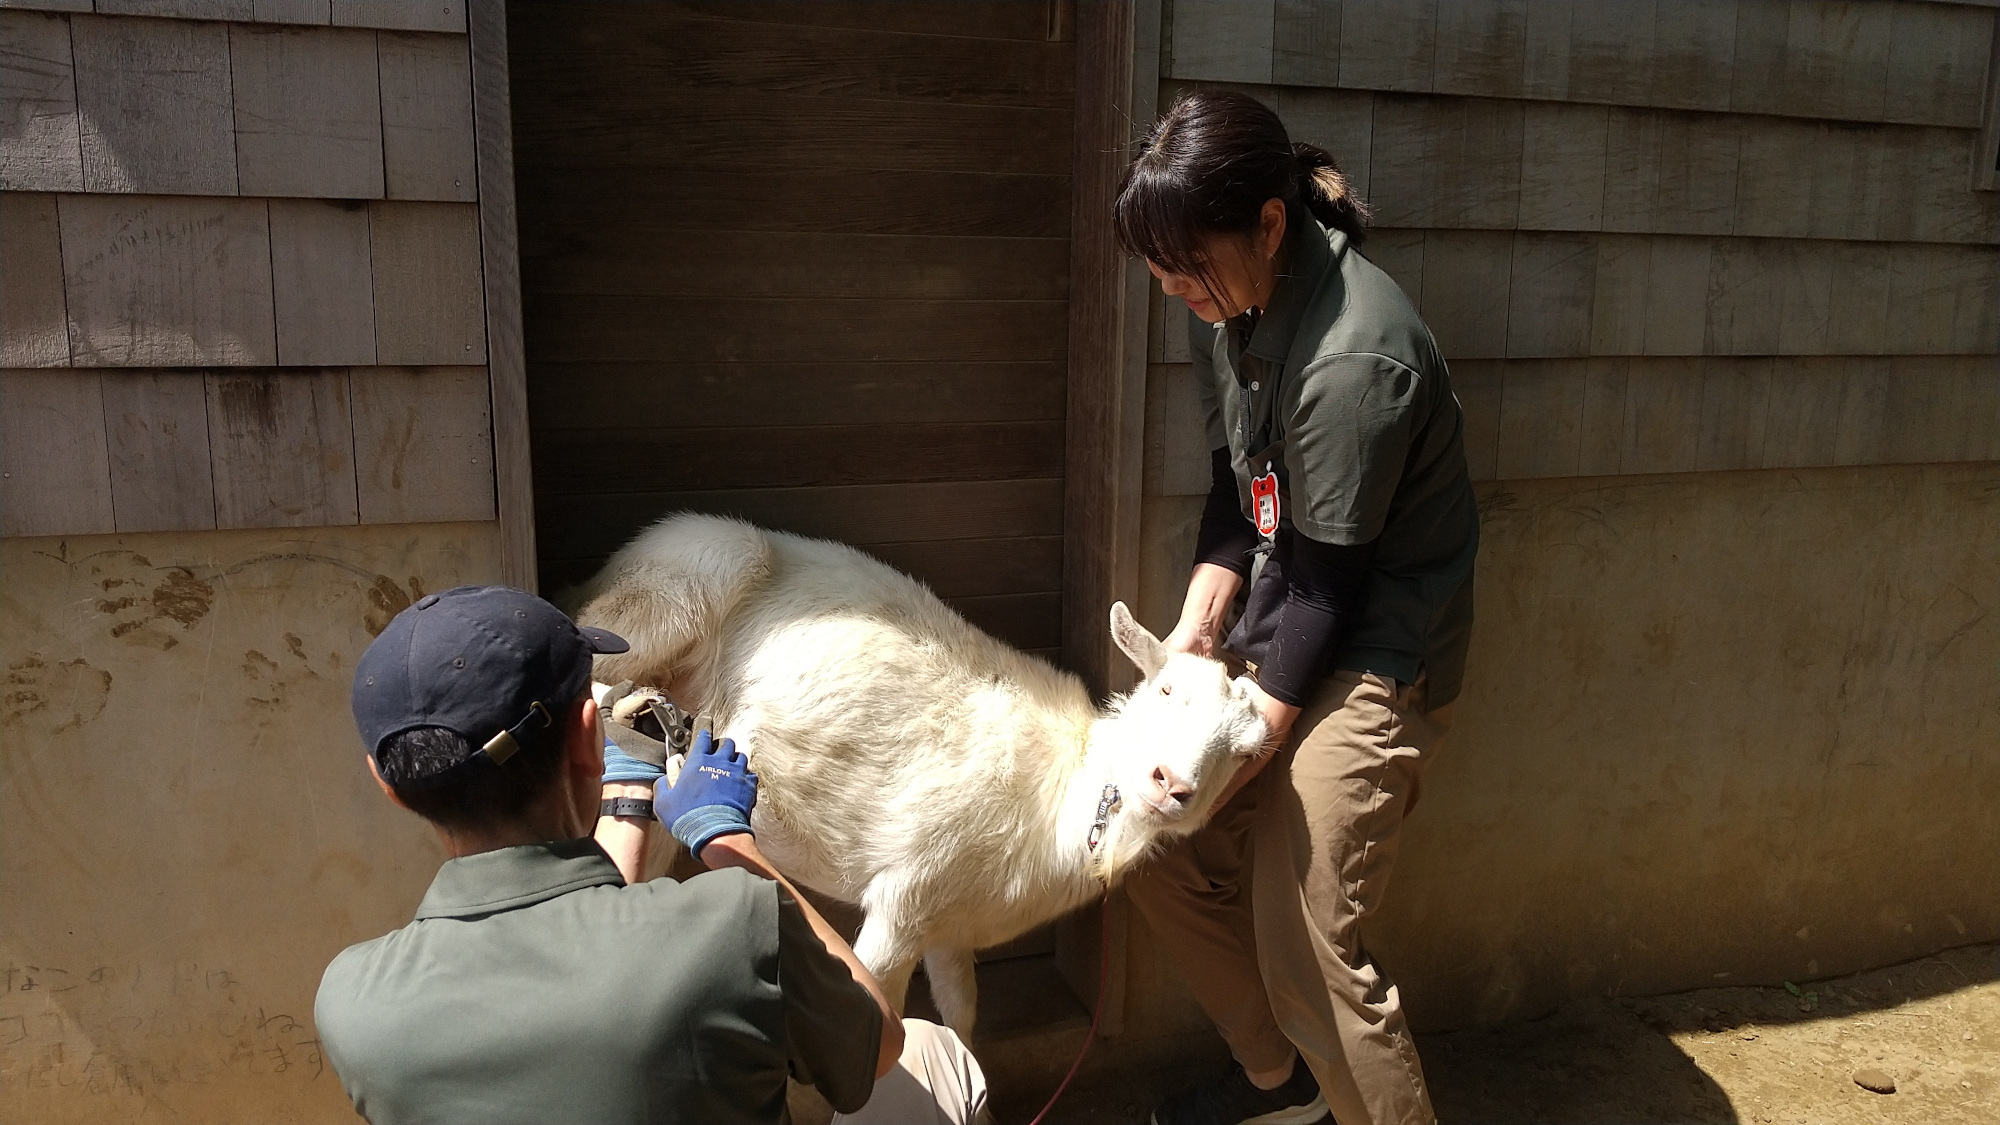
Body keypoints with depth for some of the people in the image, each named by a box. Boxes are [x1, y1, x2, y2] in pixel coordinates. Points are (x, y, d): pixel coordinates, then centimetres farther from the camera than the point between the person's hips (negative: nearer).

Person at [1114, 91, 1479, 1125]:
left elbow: (1328, 585, -22)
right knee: (1162, 851, 12)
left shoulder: (1354, 360, -28)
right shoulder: (1229, 305, -1)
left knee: (1305, 950, -7)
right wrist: (1194, 630, -4)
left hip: (1369, 660, -8)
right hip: (1278, 629, 9)